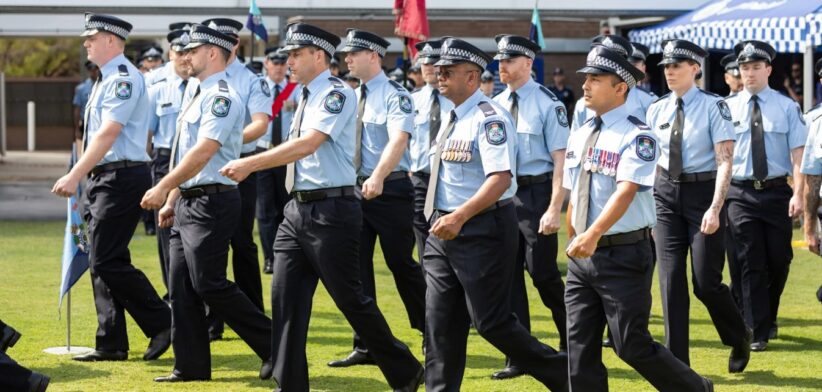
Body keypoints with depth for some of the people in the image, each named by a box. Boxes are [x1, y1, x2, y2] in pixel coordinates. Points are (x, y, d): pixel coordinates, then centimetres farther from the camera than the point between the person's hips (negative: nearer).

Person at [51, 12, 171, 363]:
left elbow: (108, 134, -22)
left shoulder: (123, 78, -13)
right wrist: (81, 178, 17)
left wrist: (75, 176, -25)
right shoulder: (106, 80, 16)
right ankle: (111, 344, 13)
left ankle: (162, 324, -2)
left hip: (123, 177, -10)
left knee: (107, 262, -11)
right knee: (103, 262, 9)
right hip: (103, 178, 10)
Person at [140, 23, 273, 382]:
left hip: (211, 202, -10)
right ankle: (191, 366, 13)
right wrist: (171, 200, 18)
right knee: (181, 286, 8)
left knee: (210, 285, -10)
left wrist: (163, 188, -24)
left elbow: (203, 152, -23)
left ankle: (276, 346, -1)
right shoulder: (197, 96, 16)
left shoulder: (222, 97, -14)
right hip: (189, 202, 10)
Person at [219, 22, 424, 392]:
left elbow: (307, 144, -23)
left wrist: (250, 164, -26)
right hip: (298, 208, 8)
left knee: (350, 298, 1)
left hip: (331, 211, -8)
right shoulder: (305, 96, 14)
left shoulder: (337, 94, -12)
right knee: (285, 296, 2)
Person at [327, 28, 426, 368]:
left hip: (390, 189, -7)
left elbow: (398, 140, -26)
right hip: (356, 188, 7)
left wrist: (378, 177, -40)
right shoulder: (352, 97, 11)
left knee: (401, 264, 1)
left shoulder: (395, 95, -11)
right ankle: (365, 346, 8)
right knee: (357, 266, 3)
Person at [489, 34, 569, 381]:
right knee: (509, 273, 5)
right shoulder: (496, 104, 10)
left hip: (536, 191, -6)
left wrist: (554, 209, -18)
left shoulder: (548, 104, -9)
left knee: (542, 272, -4)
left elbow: (560, 159, -12)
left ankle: (570, 344, 20)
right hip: (501, 193, 6)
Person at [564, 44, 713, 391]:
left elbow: (626, 191, -24)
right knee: (580, 347, 4)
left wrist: (593, 236, -36)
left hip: (624, 255, -7)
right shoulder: (579, 135, 12)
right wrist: (574, 242, 17)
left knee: (632, 346, -3)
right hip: (582, 256, 7)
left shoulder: (637, 136, -12)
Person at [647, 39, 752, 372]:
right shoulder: (657, 110, 7)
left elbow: (725, 162, -12)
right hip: (666, 194, 4)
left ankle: (740, 338, 25)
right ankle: (676, 361, 6)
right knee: (671, 280, 0)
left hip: (703, 192, -4)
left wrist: (715, 209, -21)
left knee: (706, 282, -4)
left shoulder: (713, 106, -8)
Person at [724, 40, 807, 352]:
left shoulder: (787, 107, 1)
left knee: (779, 260, 7)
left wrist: (798, 193, -12)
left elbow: (798, 153, -3)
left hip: (777, 191, 1)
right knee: (751, 263, -3)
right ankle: (757, 332, 1)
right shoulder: (727, 108, 3)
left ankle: (769, 318, 30)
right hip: (741, 193, -1)